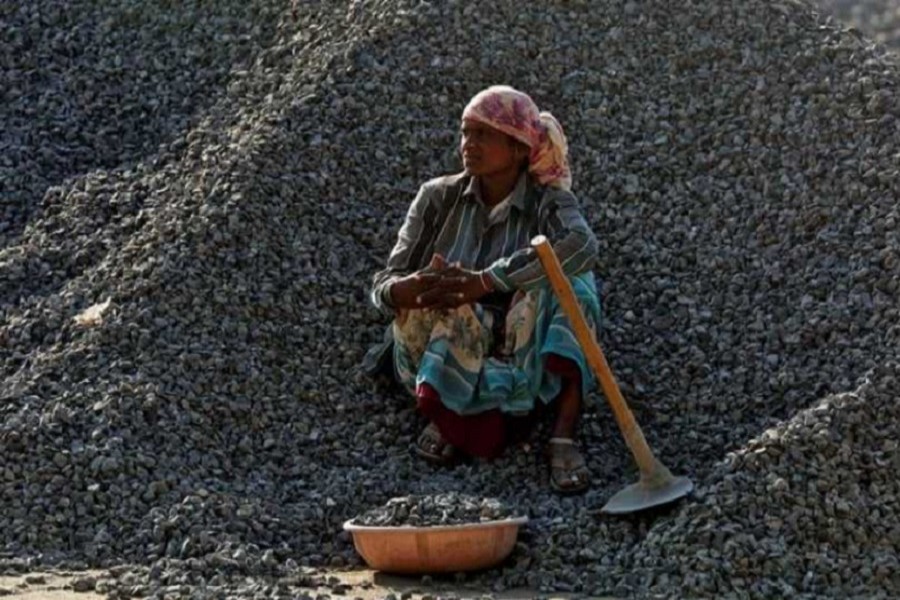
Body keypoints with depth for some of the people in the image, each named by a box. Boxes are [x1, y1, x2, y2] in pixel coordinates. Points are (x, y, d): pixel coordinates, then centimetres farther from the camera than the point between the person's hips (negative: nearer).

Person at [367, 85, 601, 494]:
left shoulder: (547, 203, -7)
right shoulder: (440, 198, 0)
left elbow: (582, 246, -31)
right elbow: (383, 286, -3)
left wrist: (484, 281, -38)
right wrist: (404, 290, -30)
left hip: (523, 365, -1)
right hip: (440, 363, 1)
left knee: (567, 279, -27)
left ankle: (563, 437, -33)